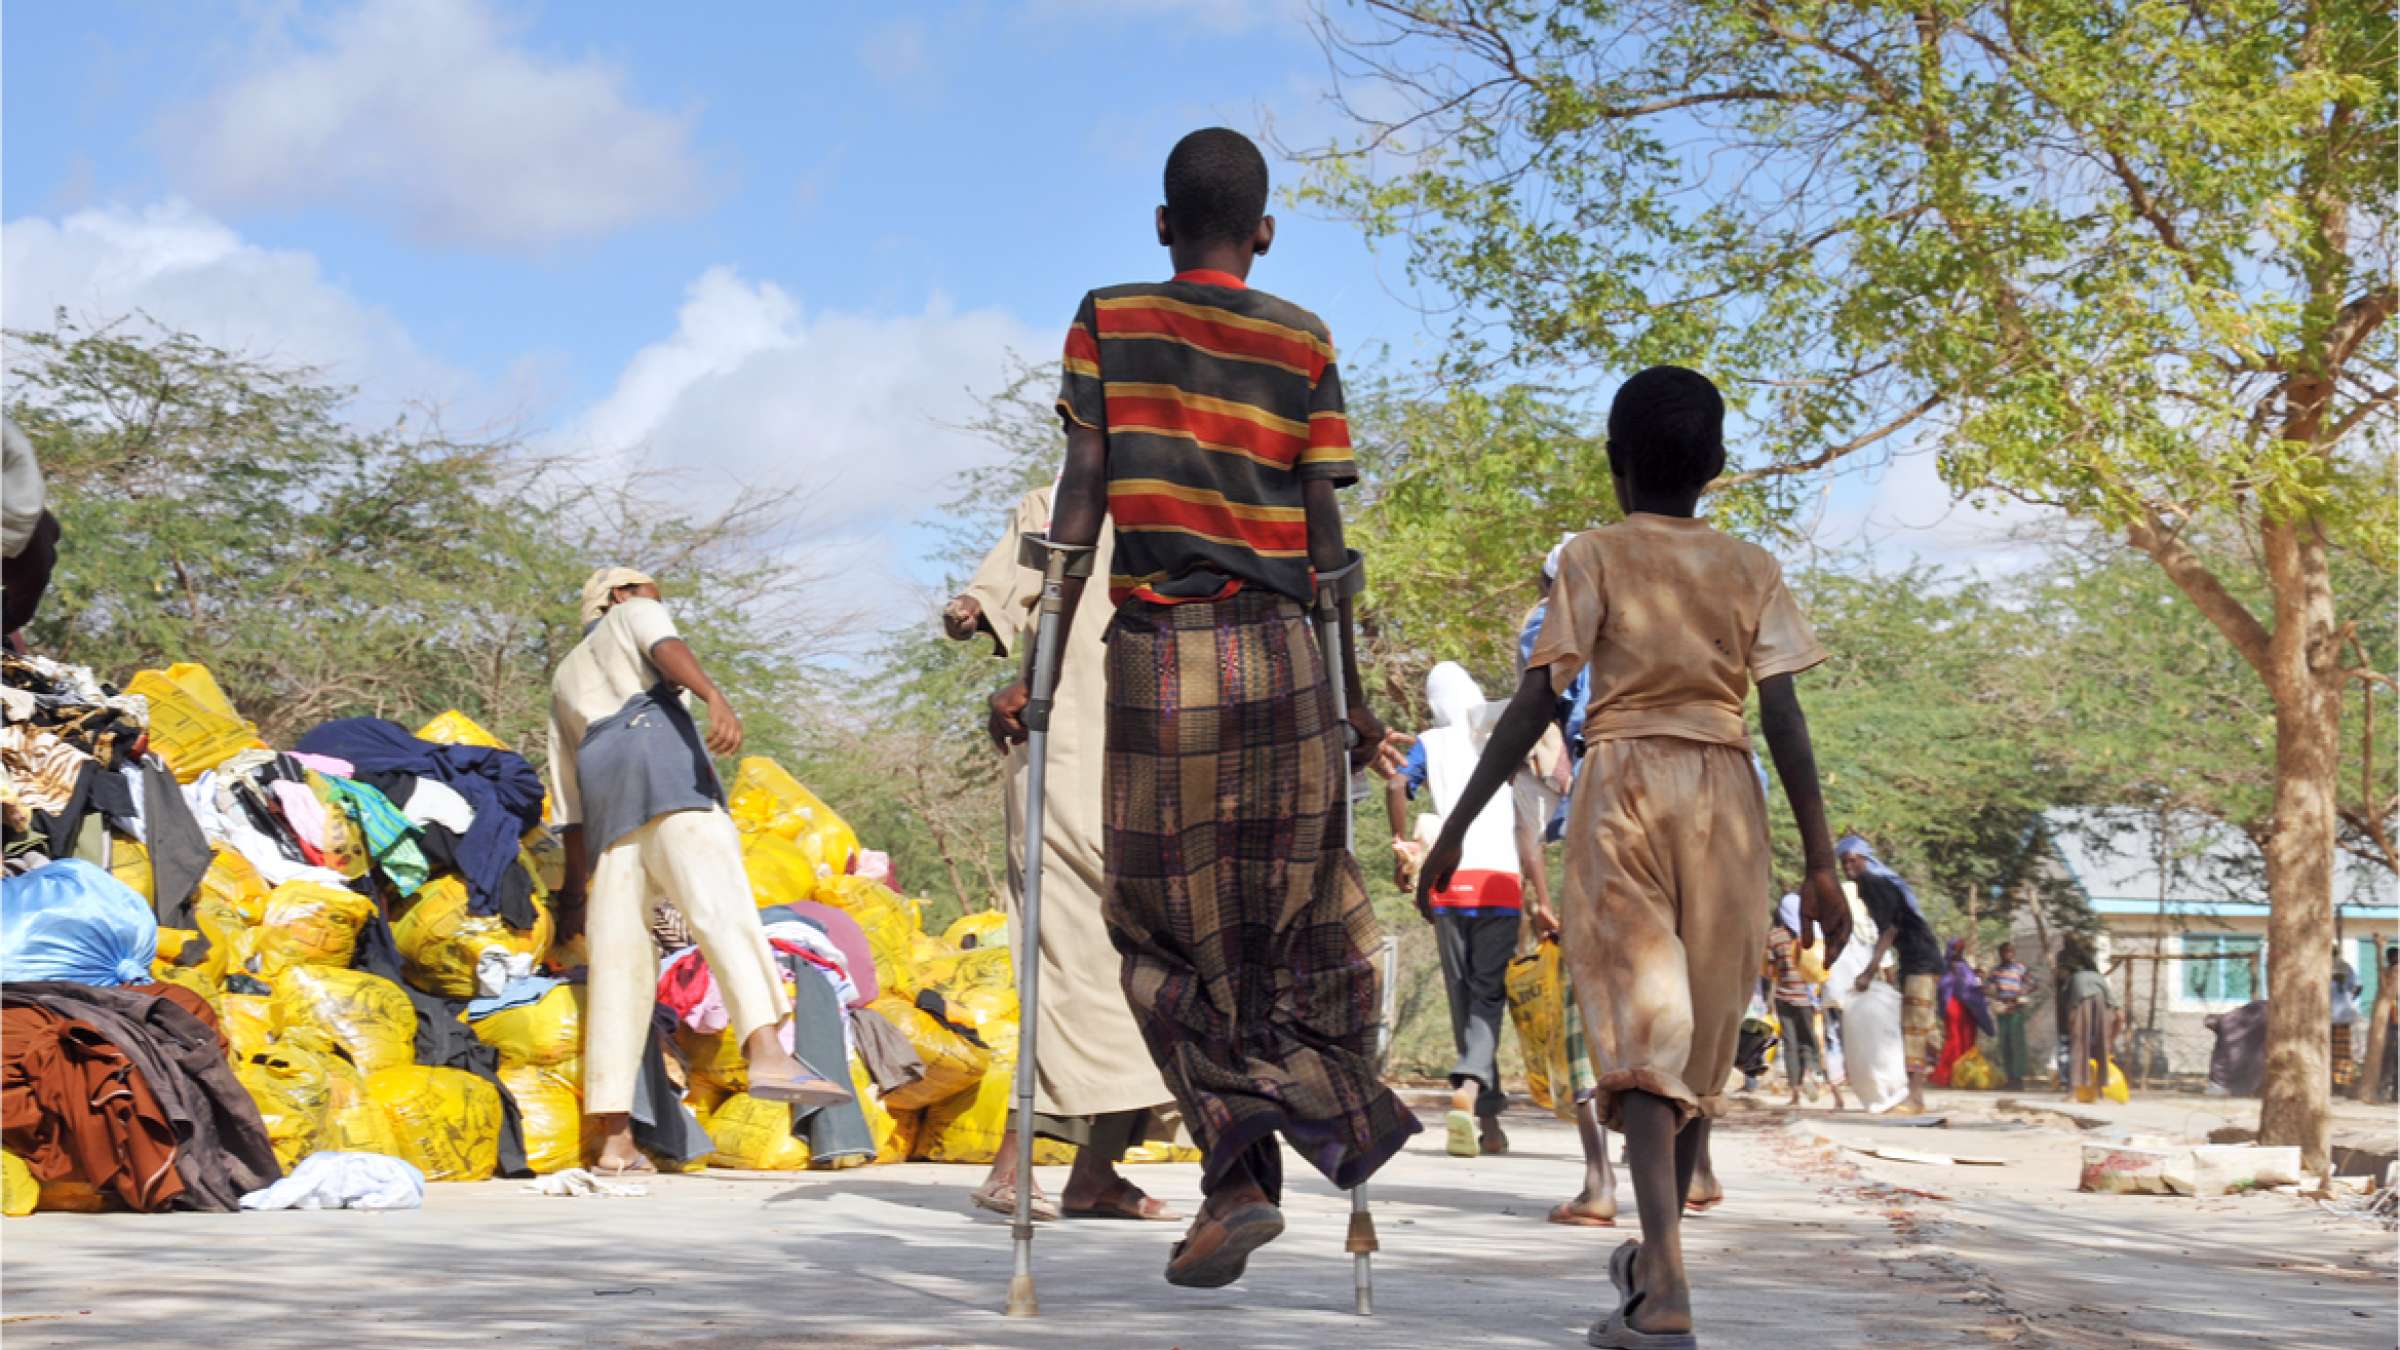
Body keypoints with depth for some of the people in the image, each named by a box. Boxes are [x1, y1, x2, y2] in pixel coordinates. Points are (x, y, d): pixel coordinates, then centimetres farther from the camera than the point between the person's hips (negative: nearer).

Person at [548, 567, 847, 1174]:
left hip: (602, 782, 6)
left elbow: (567, 799, 32)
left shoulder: (565, 680, 39)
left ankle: (615, 1140, -6)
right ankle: (768, 1054, -47)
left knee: (620, 953, 1)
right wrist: (716, 697, -21)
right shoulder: (634, 616, 24)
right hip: (656, 745, -6)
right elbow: (666, 647, -3)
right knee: (721, 903, -24)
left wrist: (574, 887, 30)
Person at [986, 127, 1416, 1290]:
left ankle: (1238, 1172, -3)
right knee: (1297, 903, 15)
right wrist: (1358, 704, 10)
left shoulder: (1107, 323, 5)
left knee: (1164, 926, 7)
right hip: (1277, 651, 1)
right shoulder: (1302, 344, 7)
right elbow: (1326, 540, 4)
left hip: (1154, 651, -1)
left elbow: (1080, 505, -1)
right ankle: (1332, 1116, 3)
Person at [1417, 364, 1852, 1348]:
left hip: (1623, 793, -3)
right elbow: (1784, 722, 1)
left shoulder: (1595, 558, 2)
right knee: (1703, 1033, 14)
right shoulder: (1752, 570, 9)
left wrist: (1458, 824, -1)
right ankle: (1655, 1259, 30)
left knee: (1641, 1034, -10)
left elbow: (1535, 703, -6)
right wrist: (1821, 863, 3)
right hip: (1726, 799, 3)